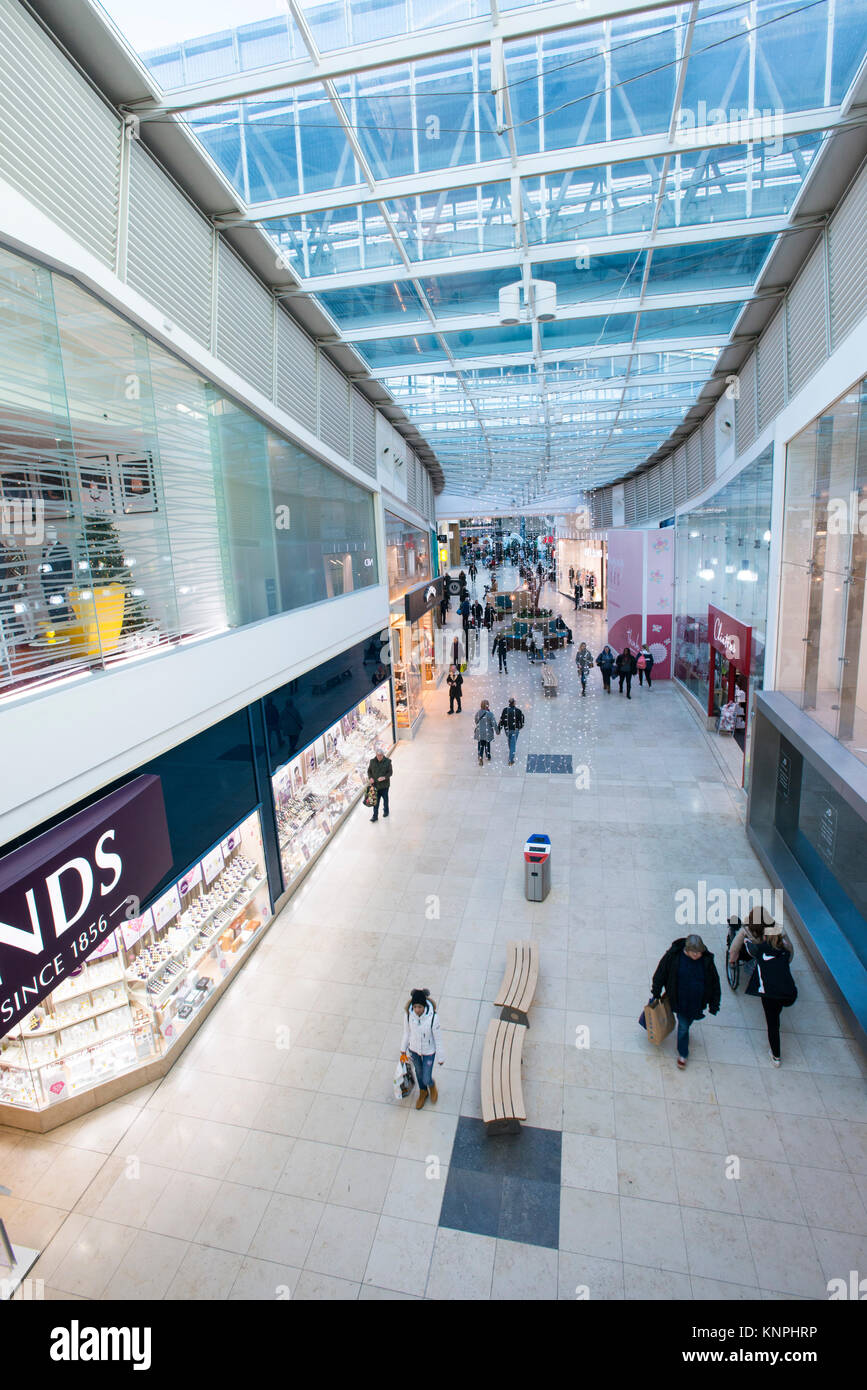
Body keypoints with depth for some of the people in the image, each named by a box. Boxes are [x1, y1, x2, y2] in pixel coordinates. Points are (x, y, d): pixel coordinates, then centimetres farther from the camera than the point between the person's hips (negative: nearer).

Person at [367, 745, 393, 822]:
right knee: (375, 801, 5)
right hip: (375, 785, 1)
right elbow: (369, 771, 5)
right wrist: (370, 778, -13)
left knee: (385, 799, 18)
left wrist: (384, 777, -24)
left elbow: (390, 772, -8)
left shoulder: (387, 761, -12)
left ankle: (386, 812, 41)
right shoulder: (372, 761, -5)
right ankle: (375, 816, 14)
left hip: (384, 785, -1)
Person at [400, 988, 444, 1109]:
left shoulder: (433, 1017, -33)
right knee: (419, 1071, 26)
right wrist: (403, 1050, 7)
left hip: (429, 1051, -3)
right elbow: (407, 1032, -5)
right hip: (414, 1049, 3)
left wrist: (440, 1057, -7)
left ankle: (432, 1085, 46)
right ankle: (423, 1092, 57)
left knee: (426, 1079, 8)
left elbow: (438, 1038, -19)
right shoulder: (409, 1014, -24)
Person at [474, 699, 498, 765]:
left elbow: (475, 722, 6)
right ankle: (488, 757, 34)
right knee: (487, 744, 18)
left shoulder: (477, 713, -9)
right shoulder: (490, 714, -19)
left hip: (479, 732, 1)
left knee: (481, 745, 10)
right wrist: (497, 731, 1)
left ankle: (480, 757, -9)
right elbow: (494, 724, -13)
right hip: (487, 733, -1)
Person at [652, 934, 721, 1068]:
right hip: (680, 1000, -2)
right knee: (683, 1026, 3)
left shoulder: (706, 960, -16)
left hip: (696, 1002, 2)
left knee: (688, 1022, 18)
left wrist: (714, 1004, 2)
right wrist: (656, 994, -1)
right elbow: (661, 973, -8)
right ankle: (682, 1054, 27)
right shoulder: (673, 956, -21)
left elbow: (714, 982, -2)